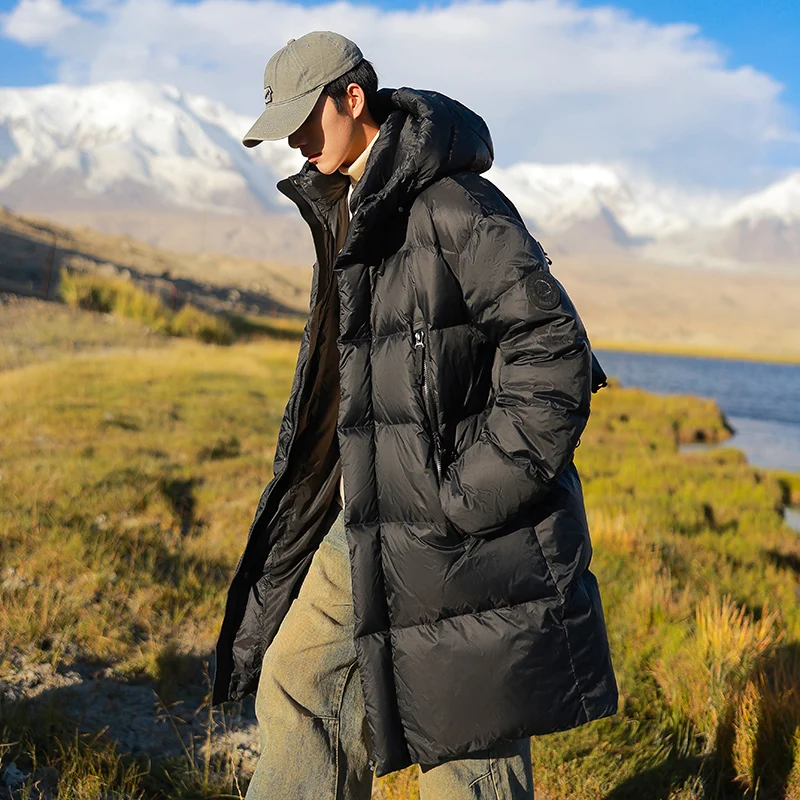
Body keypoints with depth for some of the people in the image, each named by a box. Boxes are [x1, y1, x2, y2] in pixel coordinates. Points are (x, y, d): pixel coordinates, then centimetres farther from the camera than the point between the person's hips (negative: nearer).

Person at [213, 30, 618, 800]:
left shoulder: (453, 208, -17)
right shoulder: (341, 210, 12)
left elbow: (555, 353, -19)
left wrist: (468, 497, -19)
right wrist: (349, 476, 16)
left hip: (453, 531, -9)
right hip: (370, 514, 9)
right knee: (296, 678, 16)